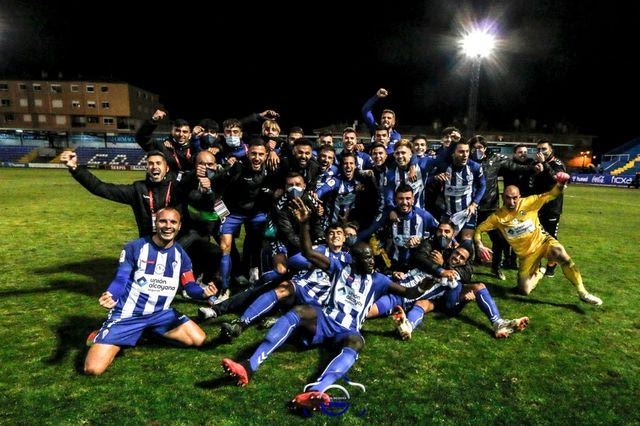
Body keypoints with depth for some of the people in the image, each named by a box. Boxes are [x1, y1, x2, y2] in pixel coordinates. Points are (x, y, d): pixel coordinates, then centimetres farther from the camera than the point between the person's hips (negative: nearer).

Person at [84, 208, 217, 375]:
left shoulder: (180, 255, 0)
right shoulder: (134, 247, -12)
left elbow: (190, 286, -2)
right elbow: (120, 280, -11)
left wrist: (203, 292, -25)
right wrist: (109, 295, -33)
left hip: (161, 313, 5)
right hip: (128, 315, -4)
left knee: (199, 339, 2)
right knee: (93, 368, -16)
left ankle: (150, 332, 16)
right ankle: (100, 337, 19)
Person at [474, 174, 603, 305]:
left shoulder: (528, 202, -13)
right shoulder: (498, 217, -13)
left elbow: (551, 195, -16)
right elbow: (479, 229, -8)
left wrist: (560, 184, -37)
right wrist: (479, 246, -25)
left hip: (542, 242, -1)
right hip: (525, 253, 1)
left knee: (563, 257, -32)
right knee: (524, 290, 1)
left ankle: (582, 293, -16)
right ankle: (539, 272, 34)